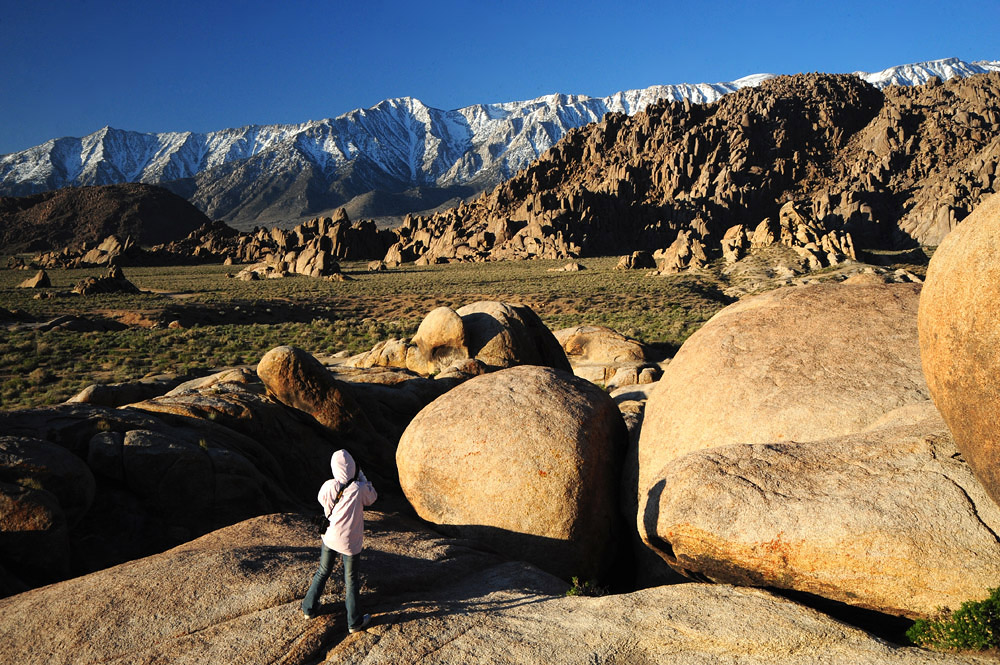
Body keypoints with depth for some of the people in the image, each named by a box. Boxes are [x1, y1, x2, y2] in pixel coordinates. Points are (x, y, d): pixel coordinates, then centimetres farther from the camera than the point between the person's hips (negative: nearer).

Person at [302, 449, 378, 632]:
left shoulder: (329, 486, -16)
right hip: (350, 542, -3)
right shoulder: (359, 489, -23)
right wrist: (360, 475, -2)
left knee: (322, 572, 24)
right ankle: (354, 622, 24)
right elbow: (372, 497, -2)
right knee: (351, 580, 11)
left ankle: (309, 608, 38)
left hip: (330, 537, 3)